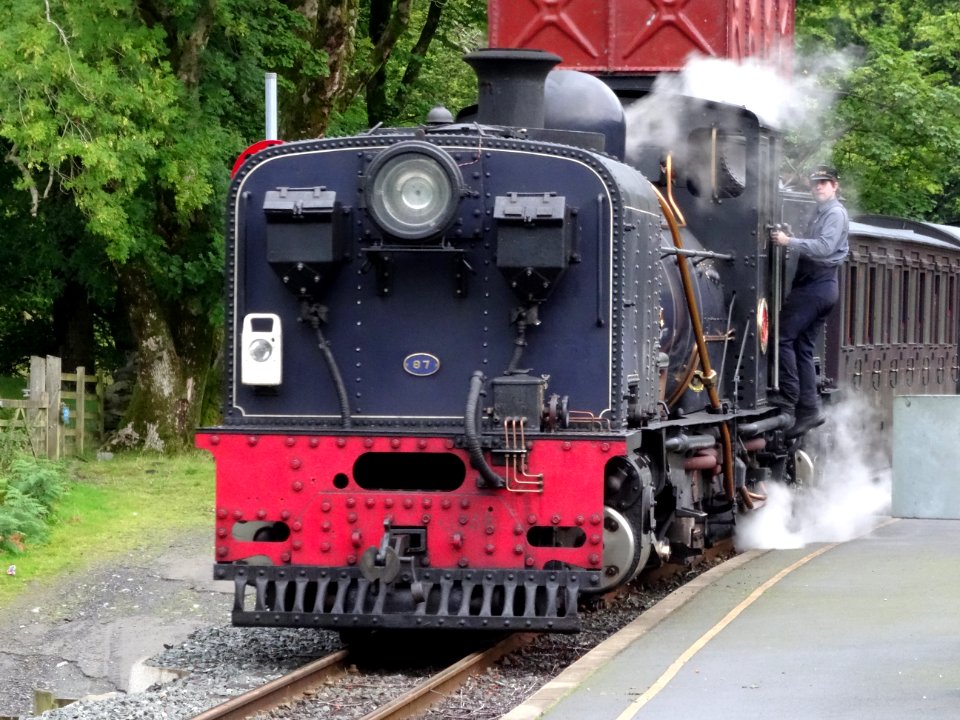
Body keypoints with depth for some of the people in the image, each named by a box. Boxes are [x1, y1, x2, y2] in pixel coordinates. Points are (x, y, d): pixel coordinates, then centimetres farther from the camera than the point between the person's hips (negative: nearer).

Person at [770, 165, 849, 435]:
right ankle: (808, 408, 7)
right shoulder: (820, 213, 22)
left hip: (818, 285, -10)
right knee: (803, 347, 8)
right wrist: (788, 241, 2)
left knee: (784, 336, -13)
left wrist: (790, 241, -26)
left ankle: (790, 397, -13)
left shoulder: (835, 213, -7)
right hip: (816, 284, 10)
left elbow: (824, 247, -22)